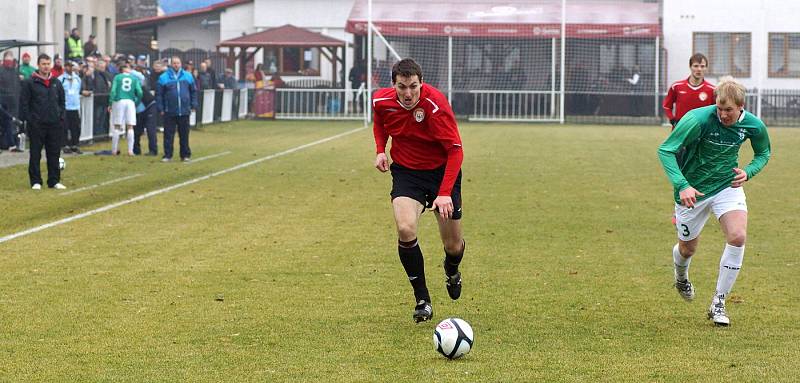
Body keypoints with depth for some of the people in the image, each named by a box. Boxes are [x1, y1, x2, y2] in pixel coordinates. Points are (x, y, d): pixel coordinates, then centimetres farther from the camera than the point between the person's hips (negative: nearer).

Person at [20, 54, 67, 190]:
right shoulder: (30, 83, -4)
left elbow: (62, 101, 18)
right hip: (36, 125, -4)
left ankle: (54, 181, 14)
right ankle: (35, 181, 6)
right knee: (35, 154, 0)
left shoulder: (56, 83, 10)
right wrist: (28, 118, -10)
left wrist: (60, 116, 8)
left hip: (54, 124, 4)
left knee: (54, 154, 7)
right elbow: (24, 102, -4)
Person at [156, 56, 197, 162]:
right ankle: (167, 155, 6)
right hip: (169, 112, -2)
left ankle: (185, 155, 17)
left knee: (184, 135, 8)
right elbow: (158, 94, 0)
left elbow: (193, 91, 11)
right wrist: (160, 108, -4)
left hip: (184, 111, 2)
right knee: (168, 135, 0)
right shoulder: (164, 78, -1)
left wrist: (193, 105, 4)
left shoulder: (188, 76, 6)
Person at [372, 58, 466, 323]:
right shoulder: (382, 101, -13)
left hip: (442, 171, -2)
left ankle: (451, 272, 44)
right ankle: (422, 300, -8)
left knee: (453, 246, 3)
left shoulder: (435, 105, -27)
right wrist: (380, 149, -2)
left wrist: (445, 193, -34)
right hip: (405, 171, 2)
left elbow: (455, 151, -27)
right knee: (406, 229, -24)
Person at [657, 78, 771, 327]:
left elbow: (763, 153, 10)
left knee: (738, 236, -21)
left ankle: (718, 304, -7)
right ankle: (681, 277, 53)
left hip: (727, 185, 2)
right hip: (693, 190, -2)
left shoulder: (753, 126, -12)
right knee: (687, 248, 12)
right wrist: (682, 185, -35)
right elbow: (665, 150, -24)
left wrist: (747, 172, -10)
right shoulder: (698, 119, -26)